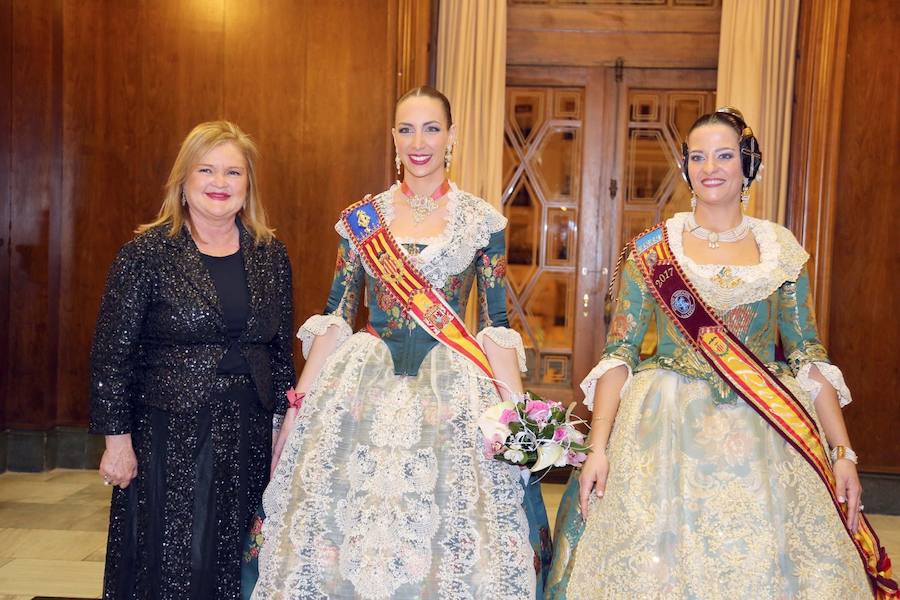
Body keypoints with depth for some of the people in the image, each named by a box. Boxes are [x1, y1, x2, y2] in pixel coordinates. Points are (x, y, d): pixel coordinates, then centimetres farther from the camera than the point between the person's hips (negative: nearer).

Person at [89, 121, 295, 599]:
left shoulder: (270, 256, 5)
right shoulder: (146, 253, -6)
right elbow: (110, 352, -6)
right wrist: (117, 437, -9)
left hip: (249, 440, 4)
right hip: (168, 439, -3)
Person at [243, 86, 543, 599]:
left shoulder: (482, 221, 2)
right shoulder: (362, 219, 5)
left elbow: (498, 325, 1)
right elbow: (335, 319, 5)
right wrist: (299, 404, 0)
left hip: (452, 395, -1)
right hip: (365, 388, 2)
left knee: (445, 539, 2)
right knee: (346, 540, 5)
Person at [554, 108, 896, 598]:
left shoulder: (782, 249, 5)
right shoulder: (652, 249, 1)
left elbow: (808, 357, 5)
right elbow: (618, 352, -2)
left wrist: (844, 452, -1)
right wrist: (598, 447, -11)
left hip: (765, 437, 1)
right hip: (667, 434, -1)